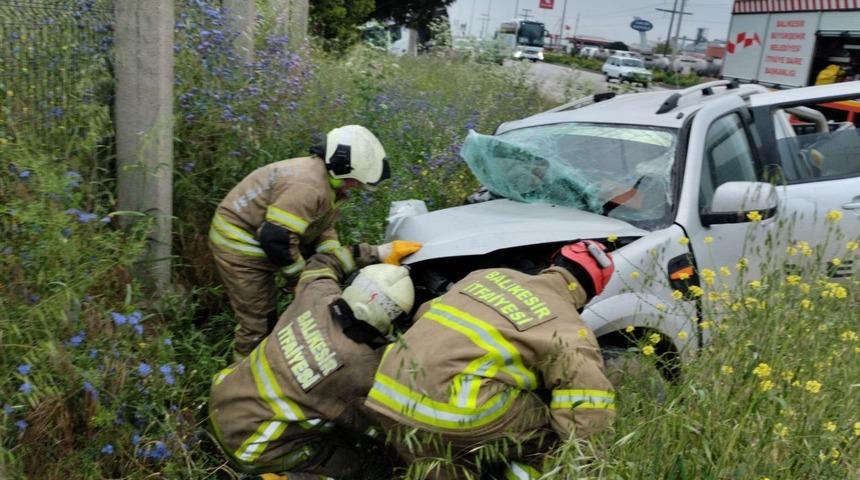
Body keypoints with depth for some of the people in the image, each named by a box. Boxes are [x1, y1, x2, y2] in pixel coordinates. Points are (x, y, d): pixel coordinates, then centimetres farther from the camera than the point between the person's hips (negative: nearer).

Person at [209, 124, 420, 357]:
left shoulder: (326, 187, 4)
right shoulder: (309, 186, -31)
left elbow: (326, 247, 1)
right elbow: (276, 239, -34)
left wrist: (377, 254, -9)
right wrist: (303, 277, -18)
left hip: (253, 243, 10)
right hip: (240, 246, -10)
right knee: (258, 323, 0)